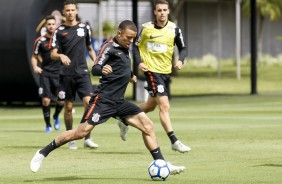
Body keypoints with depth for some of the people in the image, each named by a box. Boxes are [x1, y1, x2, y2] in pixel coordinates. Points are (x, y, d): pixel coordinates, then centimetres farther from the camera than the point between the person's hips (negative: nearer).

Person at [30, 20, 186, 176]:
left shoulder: (125, 49, 14)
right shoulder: (109, 47, -9)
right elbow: (95, 69, -23)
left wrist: (130, 76, 24)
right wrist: (102, 70, -43)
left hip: (119, 102, 8)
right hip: (103, 100, -8)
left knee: (148, 126, -1)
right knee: (82, 132, -14)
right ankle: (43, 153, -2)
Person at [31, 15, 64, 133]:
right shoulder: (40, 41, 1)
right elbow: (34, 56, 10)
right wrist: (35, 67, -9)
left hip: (59, 72, 1)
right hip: (45, 73, 0)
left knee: (61, 100, -7)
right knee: (46, 99, -9)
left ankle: (56, 116, 25)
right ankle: (48, 125, 8)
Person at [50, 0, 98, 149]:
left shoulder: (84, 28, 8)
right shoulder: (59, 31, 2)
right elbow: (53, 54, -2)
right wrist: (61, 56, -23)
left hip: (82, 72, 1)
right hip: (66, 74, -1)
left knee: (88, 102, -13)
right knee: (68, 107, 3)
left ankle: (87, 138, -6)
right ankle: (70, 139, 16)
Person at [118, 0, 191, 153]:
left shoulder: (174, 29, 0)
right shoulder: (146, 28, -6)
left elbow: (182, 48, 7)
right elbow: (136, 46, 5)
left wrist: (180, 60, -12)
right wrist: (139, 62, -9)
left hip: (166, 71, 5)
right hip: (151, 70, -5)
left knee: (151, 105, 20)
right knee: (164, 106, -15)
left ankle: (125, 121, 43)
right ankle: (174, 142, -16)